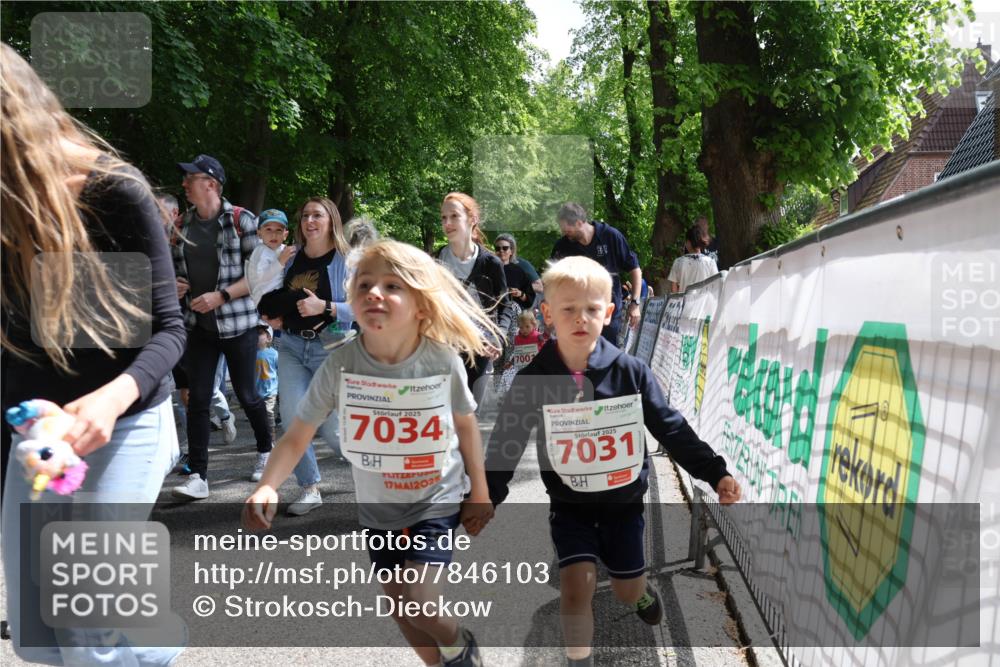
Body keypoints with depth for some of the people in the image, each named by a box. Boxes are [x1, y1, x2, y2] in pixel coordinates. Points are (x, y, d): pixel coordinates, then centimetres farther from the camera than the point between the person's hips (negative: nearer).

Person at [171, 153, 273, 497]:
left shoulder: (241, 220, -7)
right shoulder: (183, 224, 8)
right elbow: (176, 268, 21)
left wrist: (220, 296, -18)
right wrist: (176, 285, -2)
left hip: (237, 323, -4)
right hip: (198, 324, 4)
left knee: (246, 394, 7)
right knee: (198, 398, -1)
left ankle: (265, 451, 32)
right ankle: (198, 476, 2)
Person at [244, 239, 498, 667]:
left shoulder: (443, 360, -20)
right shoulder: (340, 365, -19)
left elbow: (465, 423, -3)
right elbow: (298, 435, -14)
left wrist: (479, 492, 3)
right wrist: (267, 486, -31)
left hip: (437, 502, -3)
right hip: (377, 507, 3)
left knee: (419, 600, -16)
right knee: (398, 605, 15)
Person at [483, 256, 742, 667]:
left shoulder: (631, 372, -13)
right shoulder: (532, 381, -14)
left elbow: (672, 429, -6)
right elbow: (505, 447, -7)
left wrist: (716, 474, -11)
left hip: (624, 501, 1)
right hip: (570, 505, -1)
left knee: (628, 594, 13)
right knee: (576, 589, -16)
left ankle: (642, 594, 51)